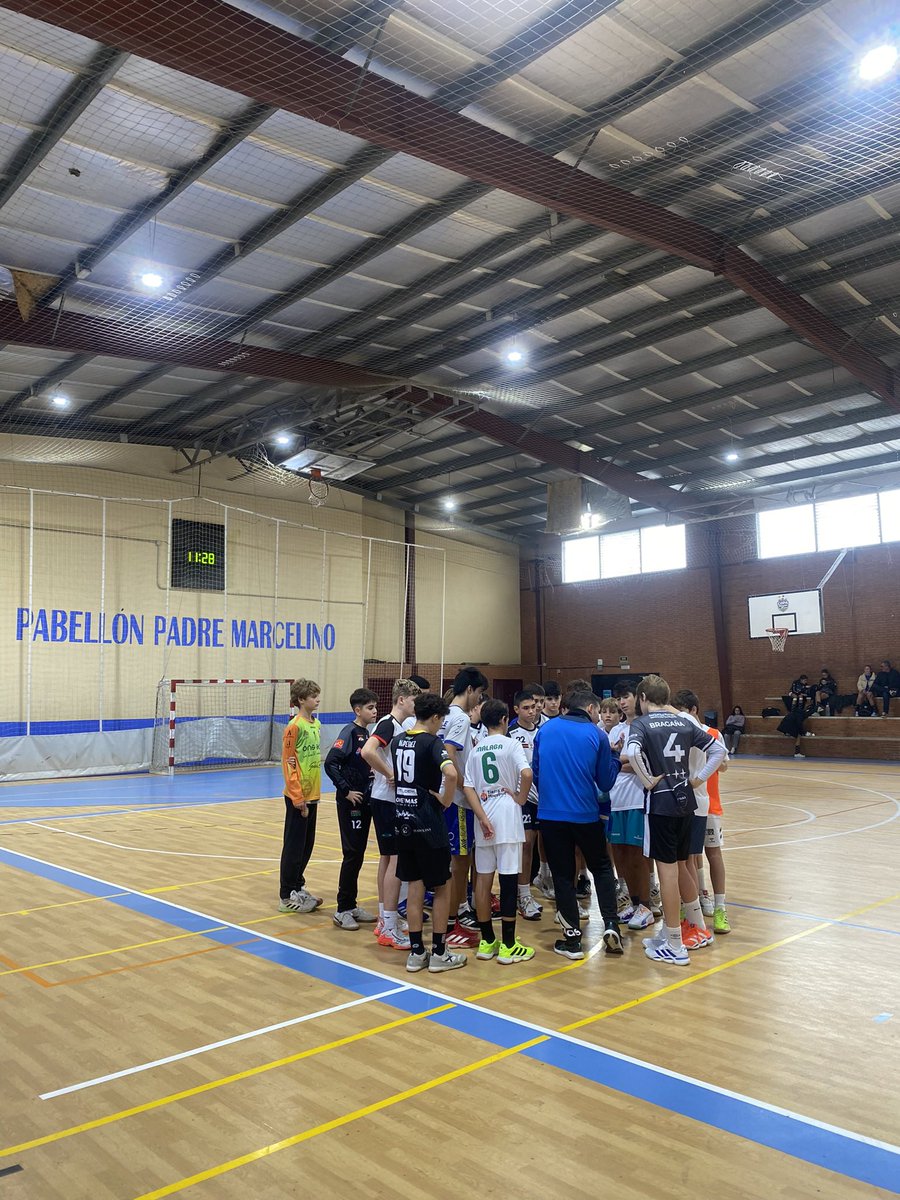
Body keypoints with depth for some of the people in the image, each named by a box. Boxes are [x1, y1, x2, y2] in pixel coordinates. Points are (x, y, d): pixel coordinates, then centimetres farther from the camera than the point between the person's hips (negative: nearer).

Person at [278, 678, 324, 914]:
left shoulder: (316, 724, 9)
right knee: (294, 847, 2)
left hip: (312, 795, 8)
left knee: (307, 845, 16)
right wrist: (298, 798, -16)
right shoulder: (294, 726, -15)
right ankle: (287, 897, 12)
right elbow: (288, 764, -15)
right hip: (298, 797, -8)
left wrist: (315, 792, 13)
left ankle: (298, 888, 30)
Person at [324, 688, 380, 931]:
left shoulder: (367, 733, 10)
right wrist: (346, 790, -18)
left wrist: (369, 790, 8)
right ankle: (342, 910, 6)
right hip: (350, 802, -8)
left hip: (365, 801, 8)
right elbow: (330, 763, -20)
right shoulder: (350, 732, -13)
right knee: (352, 854, -3)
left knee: (358, 855, 12)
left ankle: (351, 905, 22)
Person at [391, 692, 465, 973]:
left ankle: (416, 952, 18)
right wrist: (446, 800, -17)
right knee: (441, 888, 7)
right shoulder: (432, 742, -14)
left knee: (415, 886, 13)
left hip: (403, 820, 7)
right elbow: (450, 773, -31)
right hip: (427, 822, -6)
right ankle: (439, 953, 14)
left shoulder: (397, 741, 7)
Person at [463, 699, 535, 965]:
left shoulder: (476, 750, 10)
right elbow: (527, 773, -20)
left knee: (483, 878, 9)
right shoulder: (511, 744, -3)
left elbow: (469, 788, 1)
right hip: (507, 816, -5)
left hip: (484, 818, 5)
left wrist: (483, 819, -4)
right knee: (509, 879, -1)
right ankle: (507, 946, 3)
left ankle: (487, 942, 17)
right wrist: (521, 798, -5)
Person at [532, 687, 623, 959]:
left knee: (563, 875, 10)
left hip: (551, 814, 1)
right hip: (586, 814, -1)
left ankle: (572, 938, 12)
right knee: (602, 868, 19)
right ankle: (610, 926, 8)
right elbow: (606, 782, 2)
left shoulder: (546, 729, 3)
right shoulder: (597, 735, -3)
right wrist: (615, 758, 18)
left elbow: (535, 771, 11)